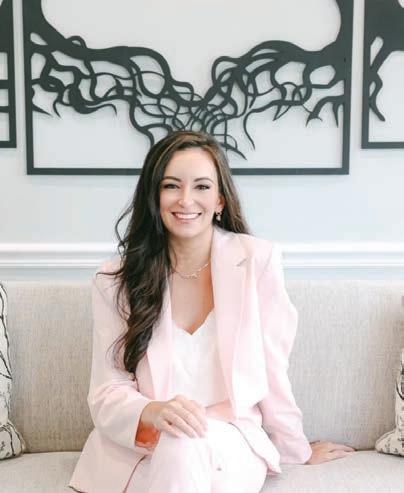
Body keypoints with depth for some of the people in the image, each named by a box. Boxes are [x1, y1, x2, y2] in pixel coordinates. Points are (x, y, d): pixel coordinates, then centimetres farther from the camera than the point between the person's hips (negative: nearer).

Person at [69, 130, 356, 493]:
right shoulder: (115, 280, -2)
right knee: (178, 444, -33)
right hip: (138, 450, 1)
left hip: (231, 446, -1)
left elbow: (272, 371, 2)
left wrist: (297, 450, 11)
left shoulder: (258, 260, -6)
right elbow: (107, 392, -5)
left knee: (189, 446, -34)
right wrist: (153, 413, -26)